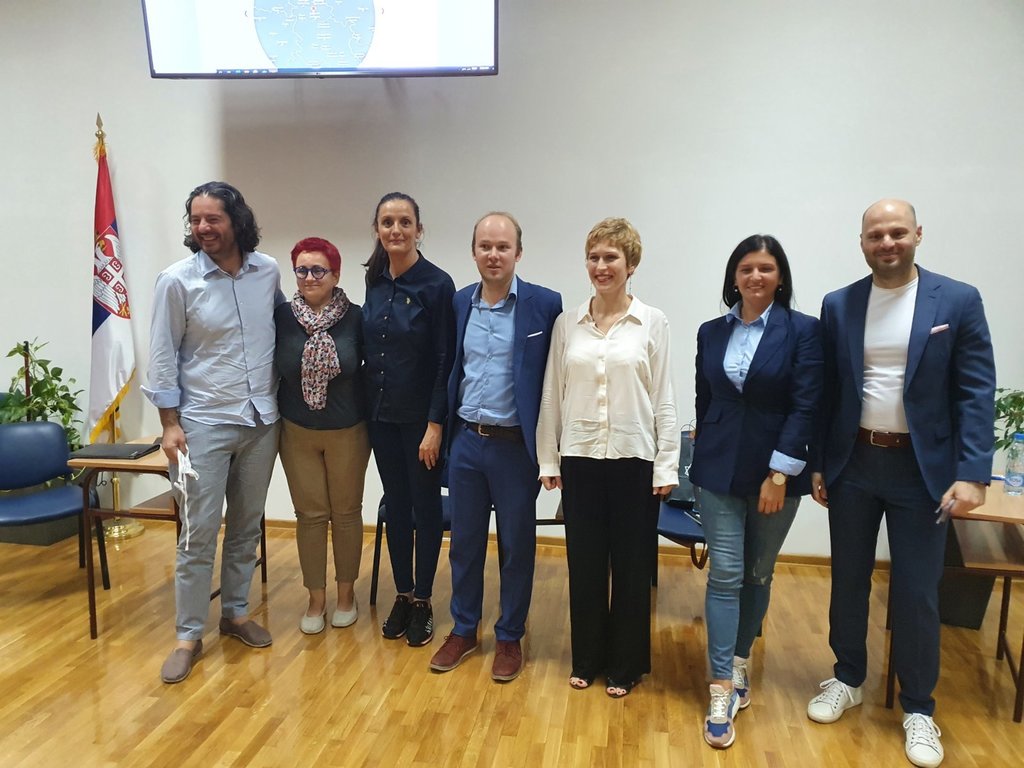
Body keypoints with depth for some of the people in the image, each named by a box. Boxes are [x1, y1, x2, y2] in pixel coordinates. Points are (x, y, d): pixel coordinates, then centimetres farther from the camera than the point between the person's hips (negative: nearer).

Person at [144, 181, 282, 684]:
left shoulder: (268, 271, 0)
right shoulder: (177, 281, -9)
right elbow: (162, 356, -5)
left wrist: (277, 400, 11)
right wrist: (170, 424, -8)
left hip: (262, 421, 4)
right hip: (204, 425, -3)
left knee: (247, 527, 15)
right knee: (198, 534, 0)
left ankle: (236, 612, 32)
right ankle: (189, 636, 15)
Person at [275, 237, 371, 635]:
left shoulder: (355, 317, -9)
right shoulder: (281, 316, -6)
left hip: (348, 433, -1)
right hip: (297, 433, 1)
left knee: (346, 512, 11)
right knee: (310, 515, 8)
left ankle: (346, 594, 30)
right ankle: (316, 599, 25)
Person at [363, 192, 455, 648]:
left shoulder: (436, 284, -11)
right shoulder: (374, 281, 6)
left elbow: (445, 361, -13)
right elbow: (370, 348, 11)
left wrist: (435, 424, -16)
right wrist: (366, 409, 8)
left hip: (420, 416, -5)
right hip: (380, 414, 5)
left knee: (425, 506, 7)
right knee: (396, 505, 14)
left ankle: (422, 601, 22)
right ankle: (402, 595, 29)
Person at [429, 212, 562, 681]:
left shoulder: (545, 305, -9)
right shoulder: (459, 303, 4)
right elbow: (451, 370, 11)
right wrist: (442, 428, 9)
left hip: (515, 446, -4)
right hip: (465, 441, 4)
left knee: (516, 545, 10)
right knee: (464, 541, 15)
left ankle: (510, 638, 28)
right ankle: (463, 630, 32)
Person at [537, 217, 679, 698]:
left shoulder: (651, 323, -2)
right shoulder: (566, 324, 4)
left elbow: (663, 400, -2)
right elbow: (552, 396, 6)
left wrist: (667, 465, -5)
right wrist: (548, 460, 6)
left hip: (634, 459, -2)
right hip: (579, 458, 2)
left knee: (631, 566, 9)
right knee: (584, 562, 11)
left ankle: (625, 664, 26)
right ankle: (587, 658, 29)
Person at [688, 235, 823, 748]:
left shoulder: (802, 330, -5)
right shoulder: (711, 332, 5)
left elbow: (805, 406, -10)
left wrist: (778, 474, -14)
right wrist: (703, 463, 12)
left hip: (777, 471, -1)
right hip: (718, 470, 2)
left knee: (758, 574, 12)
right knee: (725, 574, -2)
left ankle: (739, 663, 32)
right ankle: (722, 690, 3)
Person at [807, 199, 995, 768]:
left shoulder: (959, 301, -4)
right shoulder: (838, 306, 2)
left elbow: (977, 393, -7)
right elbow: (826, 392, 5)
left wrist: (973, 473, -15)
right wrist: (819, 464, 3)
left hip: (921, 468, -2)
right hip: (853, 464, 3)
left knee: (917, 592, 5)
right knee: (849, 580, 15)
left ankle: (919, 708, 25)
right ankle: (848, 680, 35)